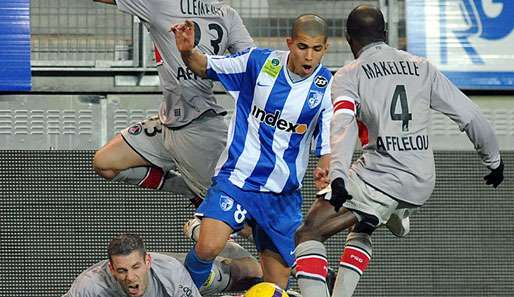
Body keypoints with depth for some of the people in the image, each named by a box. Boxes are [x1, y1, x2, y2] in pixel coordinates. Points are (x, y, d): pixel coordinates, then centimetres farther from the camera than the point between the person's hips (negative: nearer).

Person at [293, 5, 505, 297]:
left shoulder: (348, 76, 2)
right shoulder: (422, 68, 13)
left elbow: (343, 126, -17)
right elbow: (469, 115, 14)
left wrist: (337, 176, -31)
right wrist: (494, 160, 26)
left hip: (380, 177, -5)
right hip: (423, 184, 6)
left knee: (308, 234, 1)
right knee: (362, 229, 32)